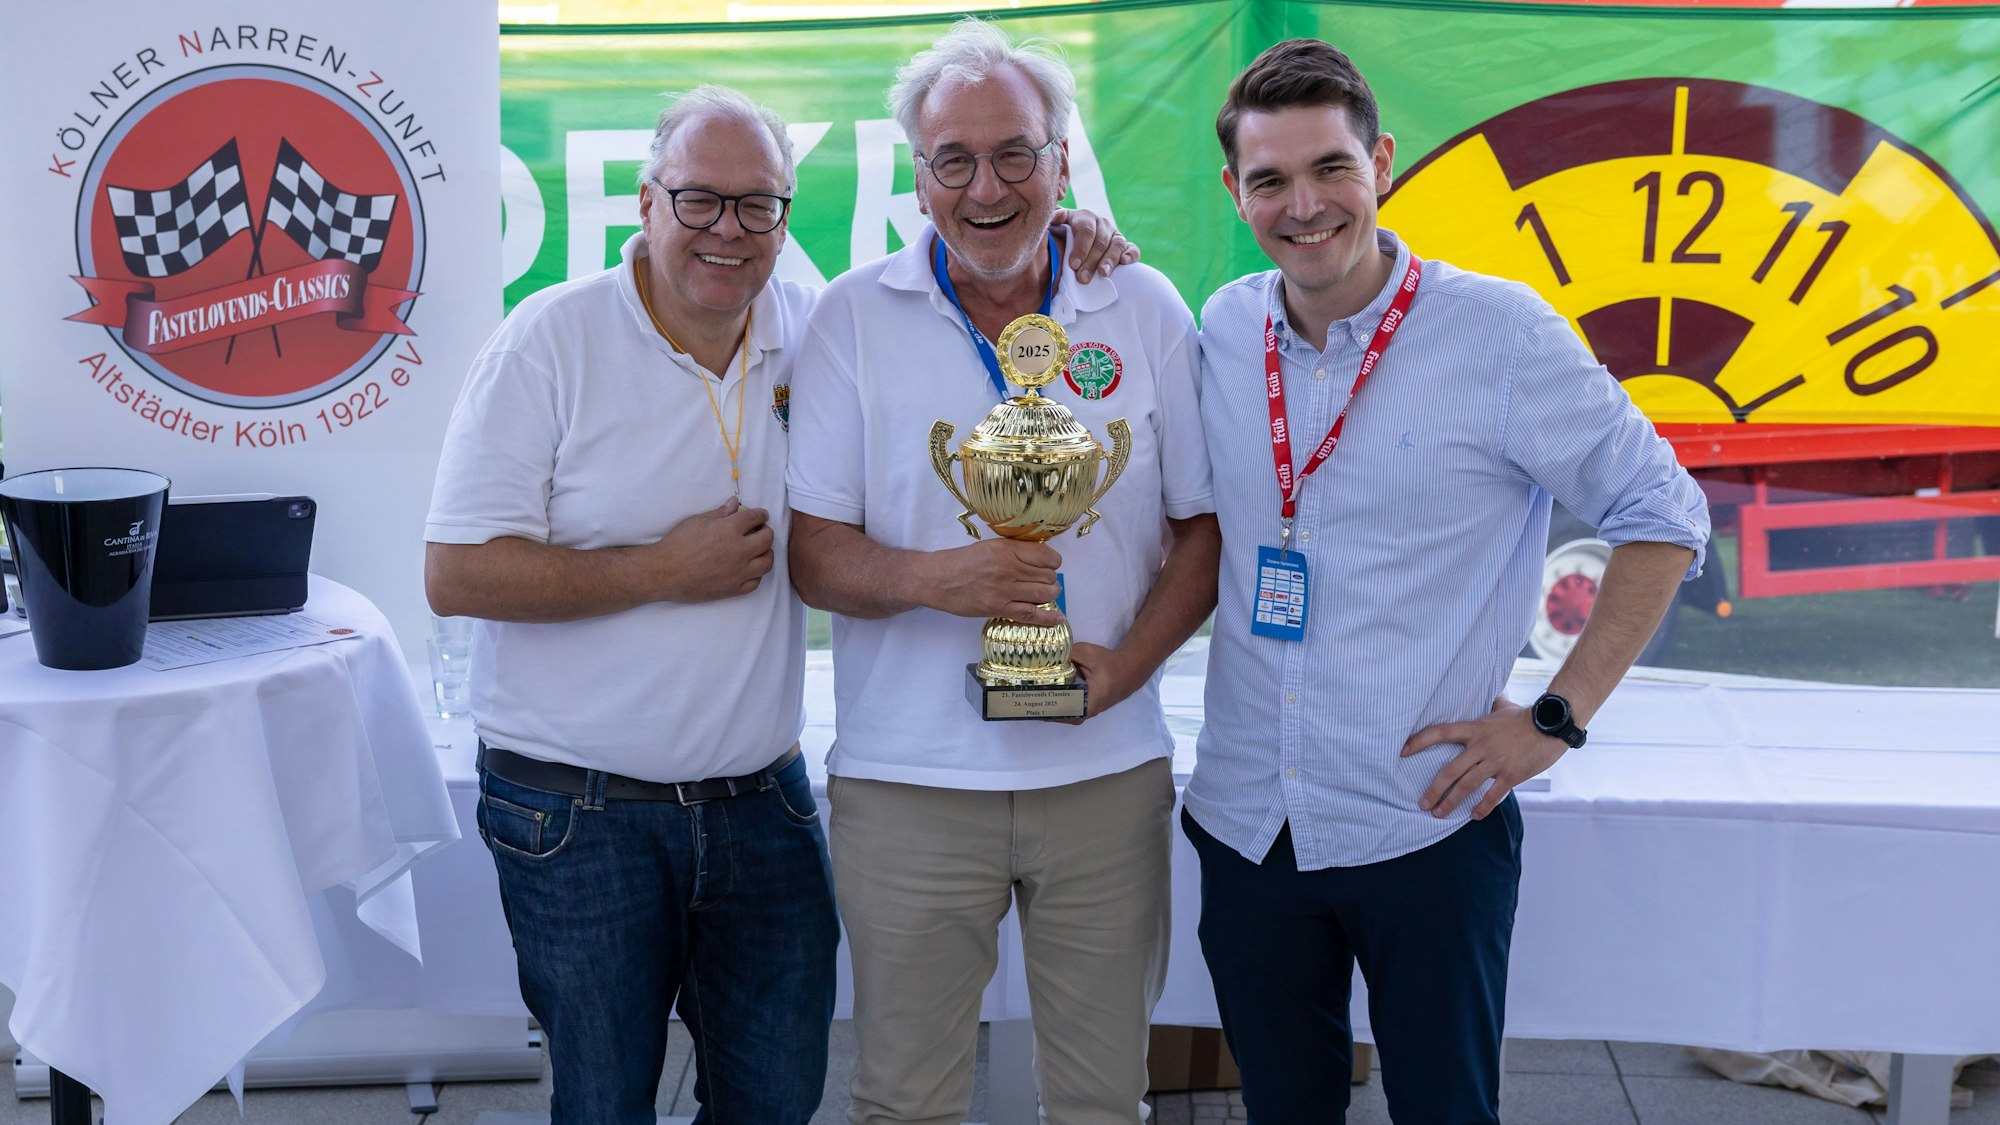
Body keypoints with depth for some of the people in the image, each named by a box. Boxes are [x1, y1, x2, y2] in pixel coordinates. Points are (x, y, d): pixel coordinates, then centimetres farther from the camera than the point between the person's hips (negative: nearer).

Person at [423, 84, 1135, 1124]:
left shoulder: (810, 327, 2)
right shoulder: (551, 341, -9)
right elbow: (456, 574, -12)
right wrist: (663, 573, -15)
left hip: (764, 800, 4)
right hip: (578, 815, -4)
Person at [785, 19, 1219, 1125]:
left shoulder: (1144, 310, 3)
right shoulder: (855, 316, -1)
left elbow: (1205, 526, 6)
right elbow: (812, 551, -2)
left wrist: (1125, 663, -10)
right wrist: (932, 580, -22)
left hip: (1109, 774, 1)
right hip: (908, 782, -1)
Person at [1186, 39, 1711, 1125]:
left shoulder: (1499, 331, -11)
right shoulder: (1223, 328, 2)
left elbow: (1661, 515, -4)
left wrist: (1559, 715, -9)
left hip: (1428, 830, -4)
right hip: (1246, 822, 4)